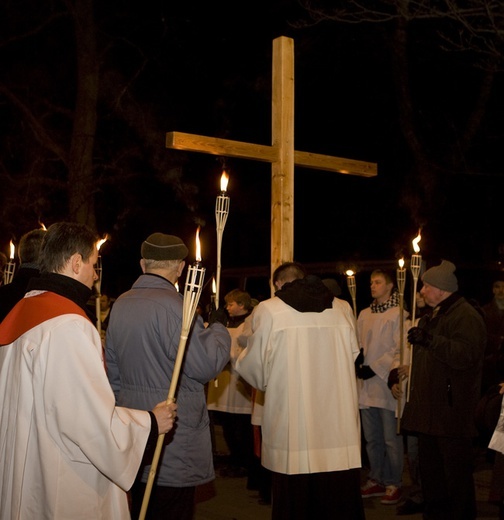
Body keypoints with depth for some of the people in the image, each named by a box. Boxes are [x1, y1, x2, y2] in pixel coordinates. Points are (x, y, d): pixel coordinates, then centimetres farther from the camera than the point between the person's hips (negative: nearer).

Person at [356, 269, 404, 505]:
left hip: (387, 384, -6)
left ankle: (393, 483, 10)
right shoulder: (364, 314, 13)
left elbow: (399, 349, -12)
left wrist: (375, 368, -14)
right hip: (366, 385, 7)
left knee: (391, 439, -1)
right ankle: (376, 479, 25)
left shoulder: (398, 314, -7)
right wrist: (357, 357, -6)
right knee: (371, 438, 14)